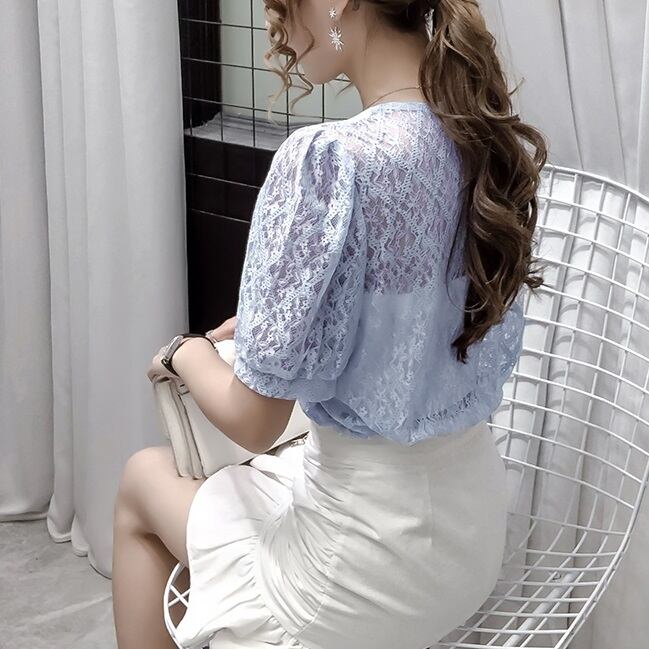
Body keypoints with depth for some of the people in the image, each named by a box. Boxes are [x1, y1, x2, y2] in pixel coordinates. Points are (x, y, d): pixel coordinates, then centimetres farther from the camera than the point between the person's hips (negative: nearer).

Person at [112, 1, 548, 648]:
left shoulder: (325, 159, -27)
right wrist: (266, 325, 12)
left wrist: (188, 354, 0)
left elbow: (254, 420, -20)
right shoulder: (487, 138, -4)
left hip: (374, 556, -7)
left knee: (143, 479, 21)